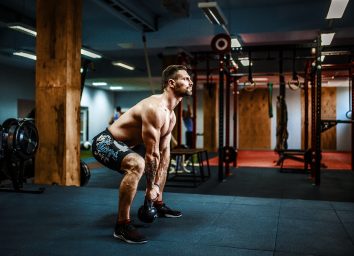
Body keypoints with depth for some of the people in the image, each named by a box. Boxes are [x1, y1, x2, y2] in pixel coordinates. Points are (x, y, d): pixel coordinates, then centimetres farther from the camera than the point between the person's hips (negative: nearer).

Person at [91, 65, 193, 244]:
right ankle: (122, 225, -27)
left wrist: (157, 184, 2)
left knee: (163, 163, 22)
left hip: (126, 145, 11)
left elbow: (164, 151, 6)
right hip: (105, 142, -11)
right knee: (137, 164, -38)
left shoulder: (171, 115, 4)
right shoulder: (154, 108, -28)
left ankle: (159, 206, 37)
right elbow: (151, 153, -26)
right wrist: (150, 187, -18)